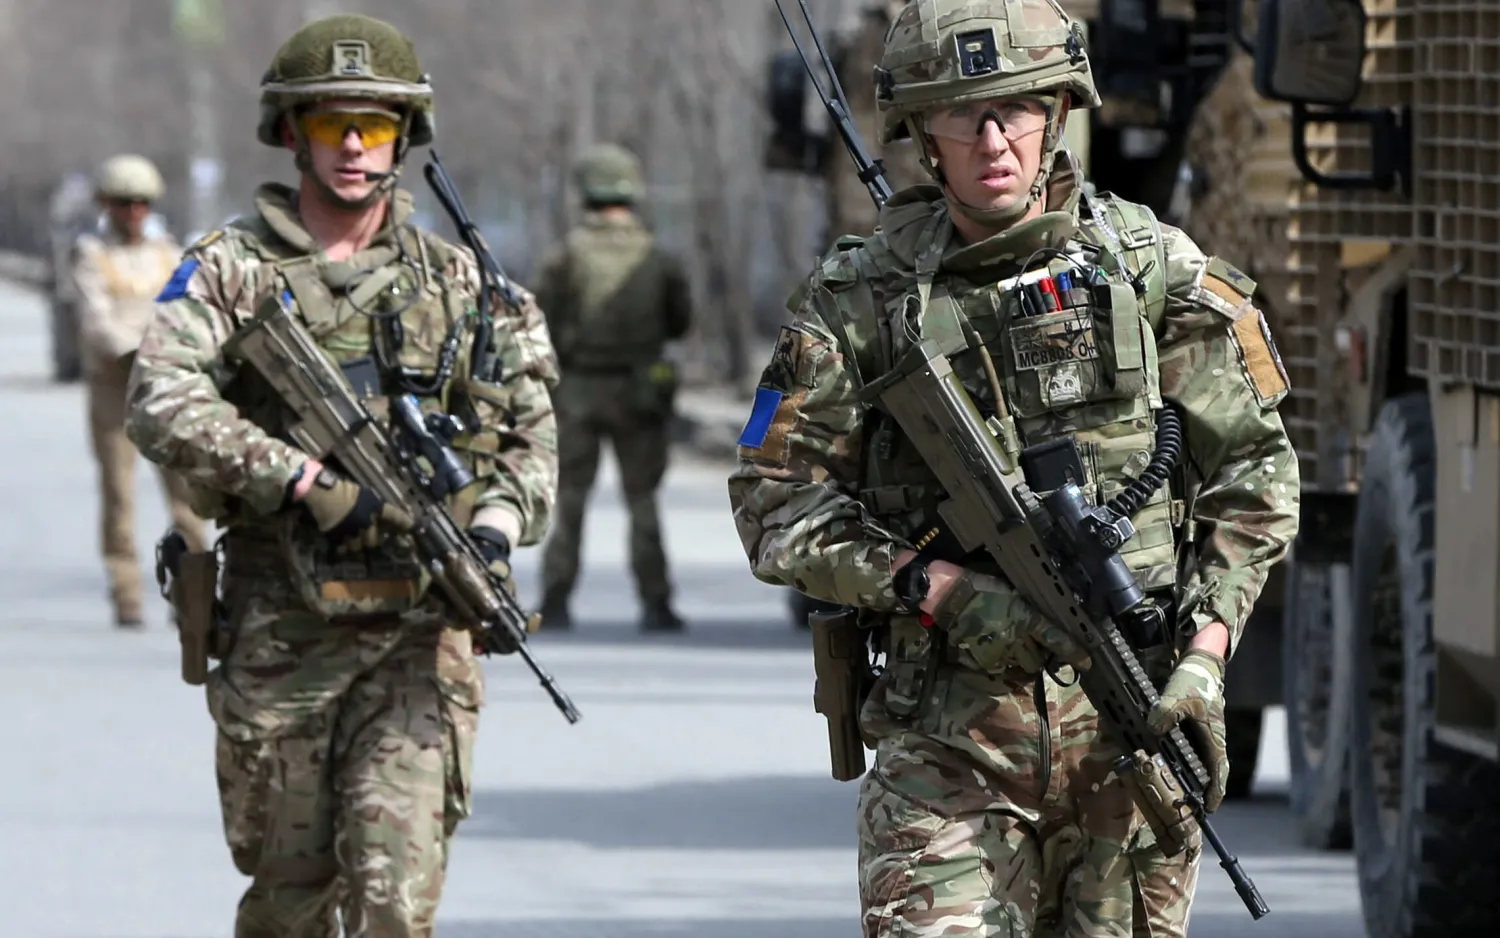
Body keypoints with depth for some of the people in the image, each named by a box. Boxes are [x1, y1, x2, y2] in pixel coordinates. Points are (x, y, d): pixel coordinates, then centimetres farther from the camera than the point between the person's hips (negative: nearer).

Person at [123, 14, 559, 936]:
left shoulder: (455, 279, 9)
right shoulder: (231, 268, 1)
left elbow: (528, 431, 9)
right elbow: (163, 405, -13)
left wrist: (496, 523, -13)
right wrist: (305, 481, -22)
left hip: (420, 631, 0)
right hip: (278, 638, 0)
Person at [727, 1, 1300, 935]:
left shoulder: (1156, 269, 4)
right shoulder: (862, 299, 2)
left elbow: (1252, 473, 8)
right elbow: (775, 502, 1)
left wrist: (1206, 651, -4)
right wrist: (932, 587, -13)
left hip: (1128, 721, 1)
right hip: (947, 728, -1)